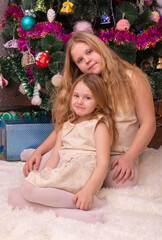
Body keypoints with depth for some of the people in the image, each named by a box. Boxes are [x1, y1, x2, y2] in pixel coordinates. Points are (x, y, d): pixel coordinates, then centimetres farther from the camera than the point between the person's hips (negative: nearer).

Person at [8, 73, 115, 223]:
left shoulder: (99, 125, 3)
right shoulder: (66, 126, 25)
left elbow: (103, 162, -9)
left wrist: (88, 191, -24)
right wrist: (41, 176, 2)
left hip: (82, 176, -7)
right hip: (61, 175, 7)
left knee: (29, 188, -27)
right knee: (14, 196, -12)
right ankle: (67, 213, -27)